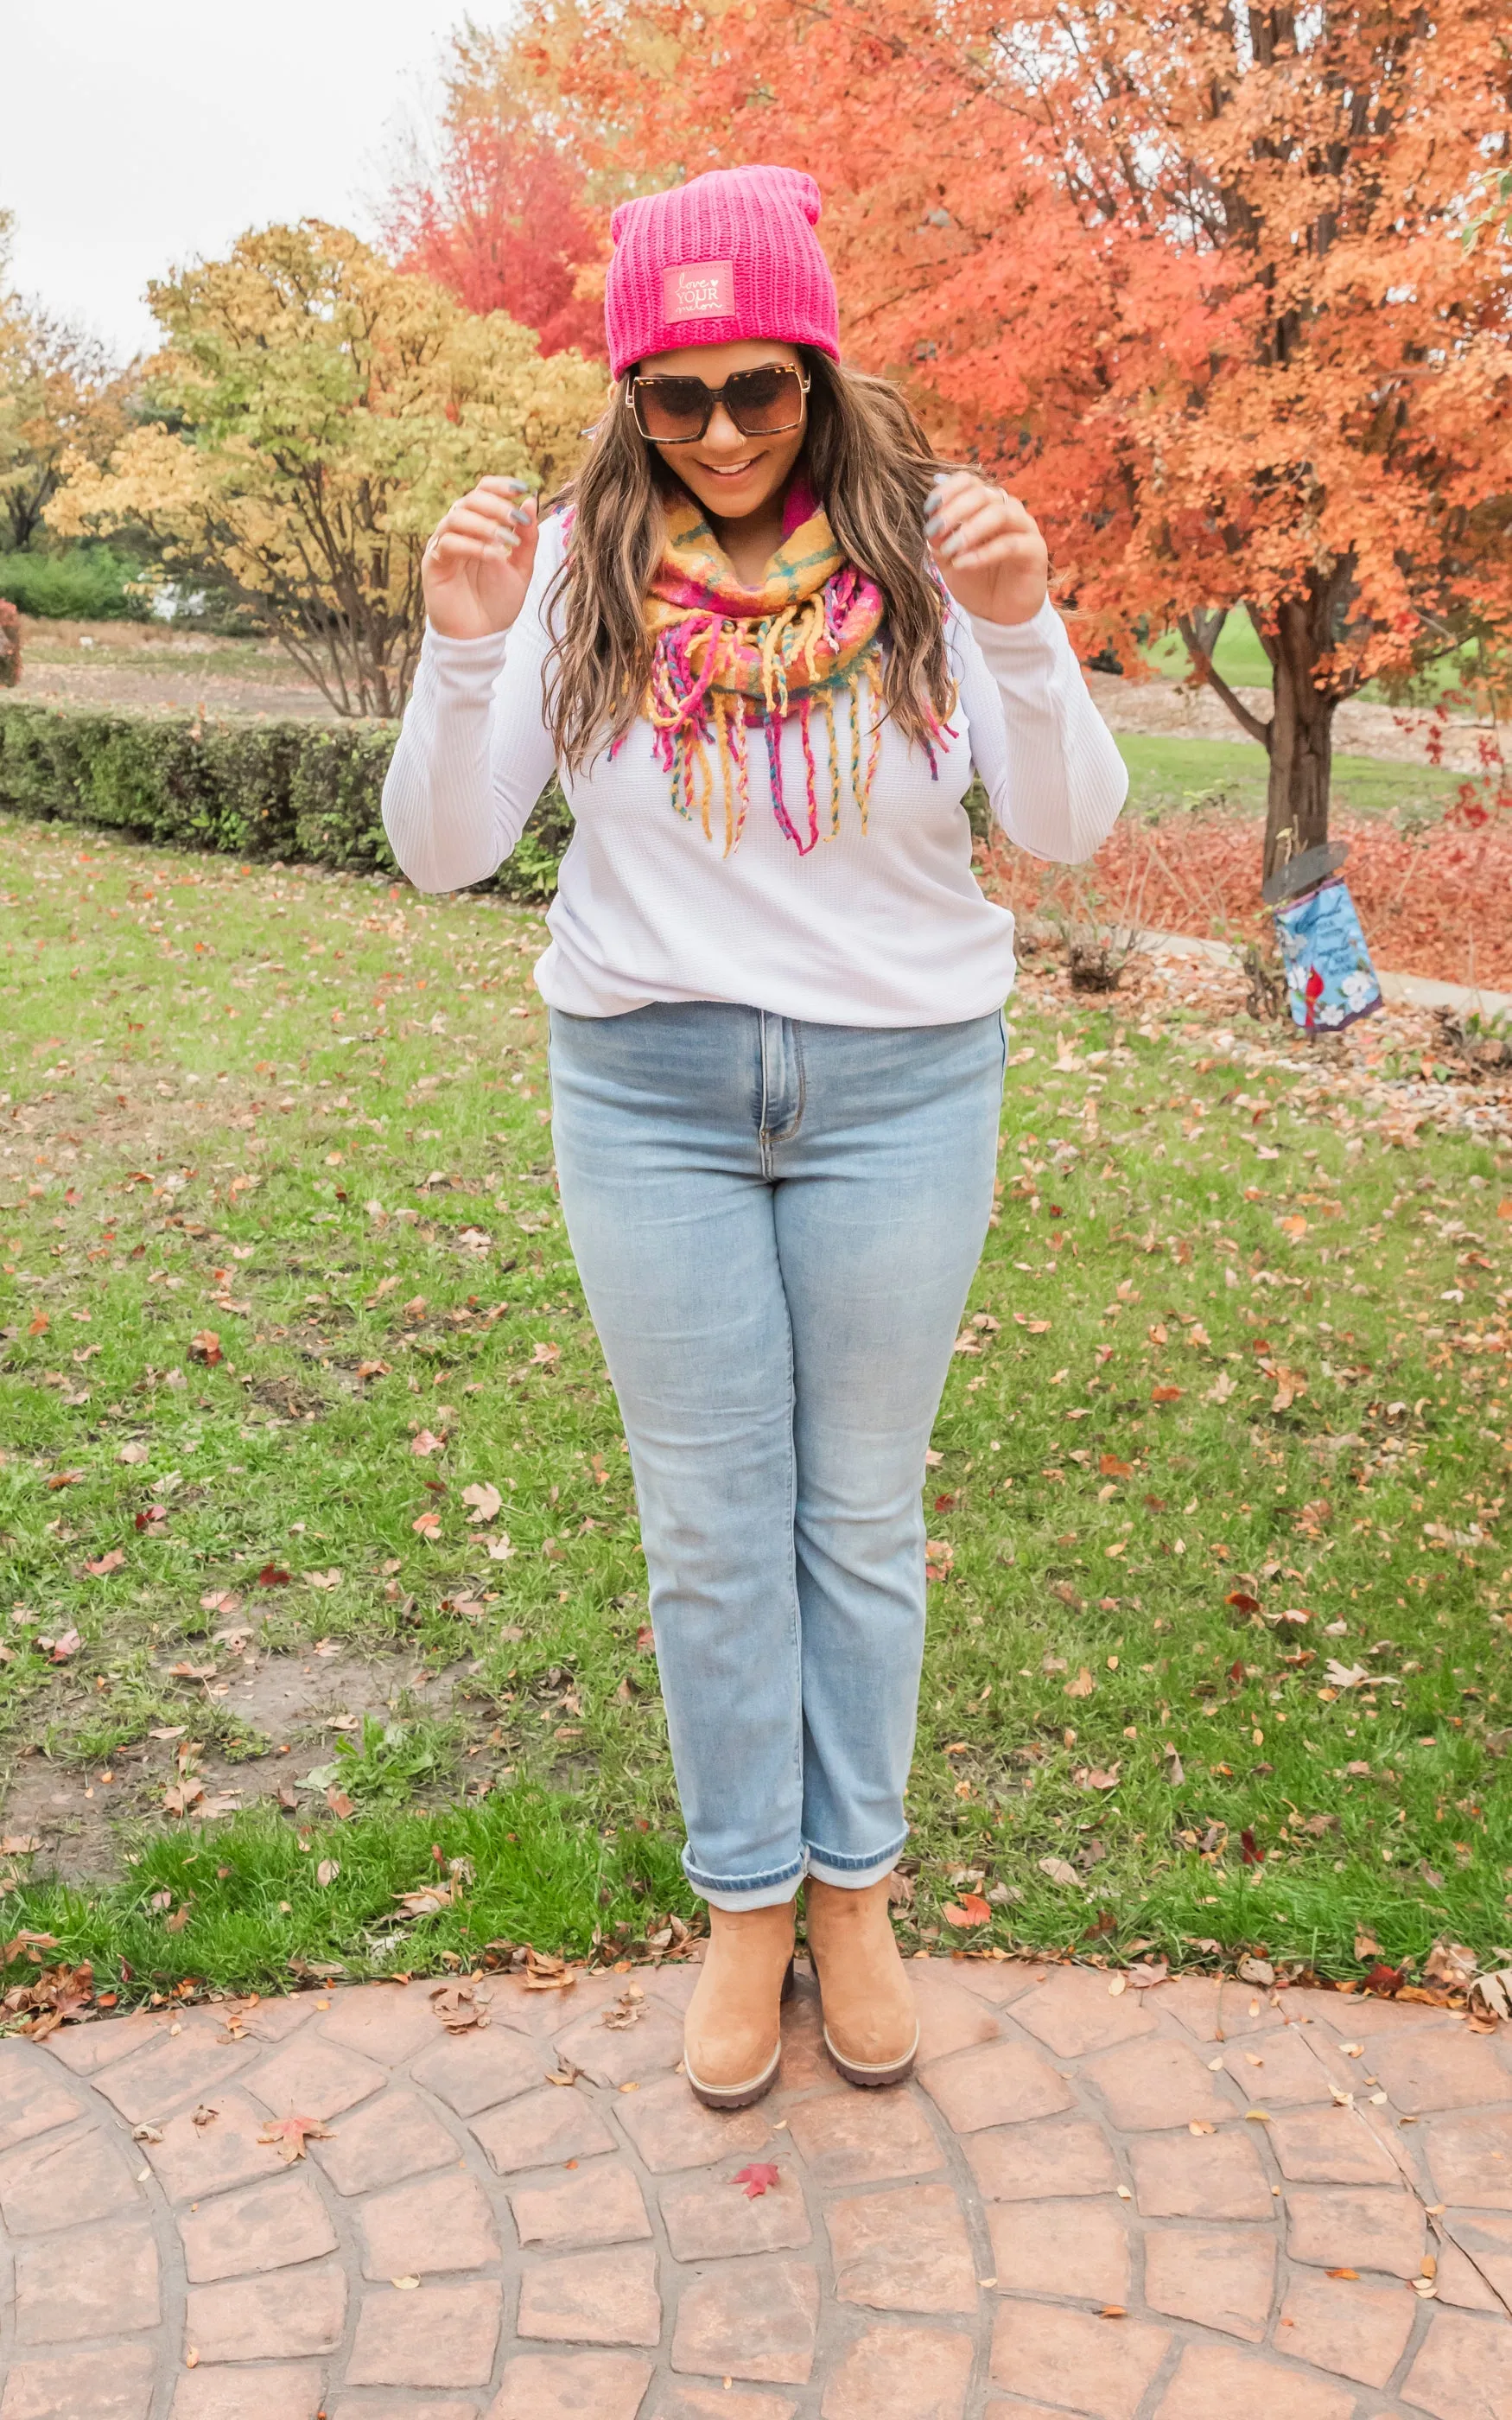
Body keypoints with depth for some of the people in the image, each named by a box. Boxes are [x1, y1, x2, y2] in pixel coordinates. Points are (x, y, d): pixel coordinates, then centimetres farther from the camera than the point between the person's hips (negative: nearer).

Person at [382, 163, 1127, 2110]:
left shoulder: (923, 537, -6)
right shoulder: (581, 562, -4)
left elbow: (1070, 830, -8)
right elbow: (443, 854, -6)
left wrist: (1020, 634, -24)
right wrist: (466, 648, -22)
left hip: (902, 1085, 0)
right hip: (650, 1086, 1)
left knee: (862, 1513, 11)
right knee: (710, 1525, 9)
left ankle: (854, 1887, 30)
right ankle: (744, 1900, 28)